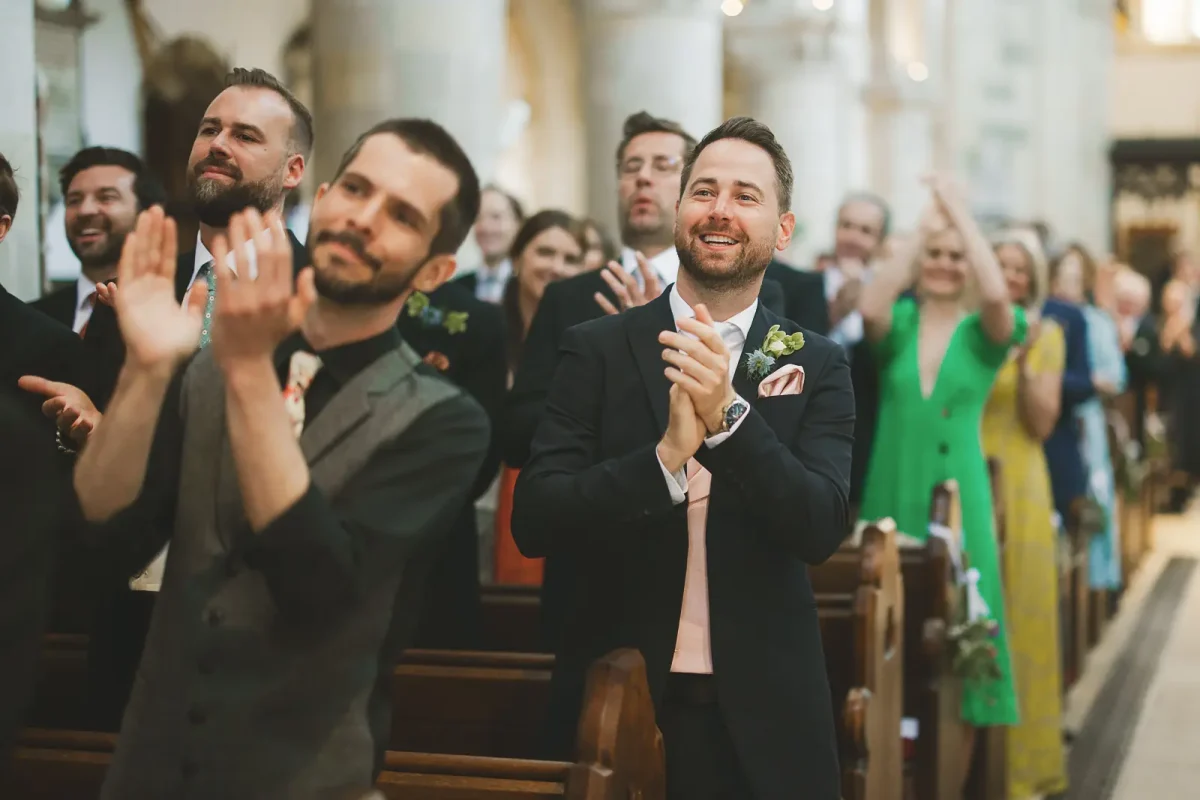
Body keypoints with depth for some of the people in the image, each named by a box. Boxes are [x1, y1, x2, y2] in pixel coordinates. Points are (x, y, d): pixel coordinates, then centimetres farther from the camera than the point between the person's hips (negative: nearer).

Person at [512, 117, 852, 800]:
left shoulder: (818, 366, 1)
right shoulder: (598, 350, -1)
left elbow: (822, 529, -11)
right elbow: (534, 520, -9)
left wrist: (728, 415, -25)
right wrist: (666, 456, -24)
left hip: (762, 716, 1)